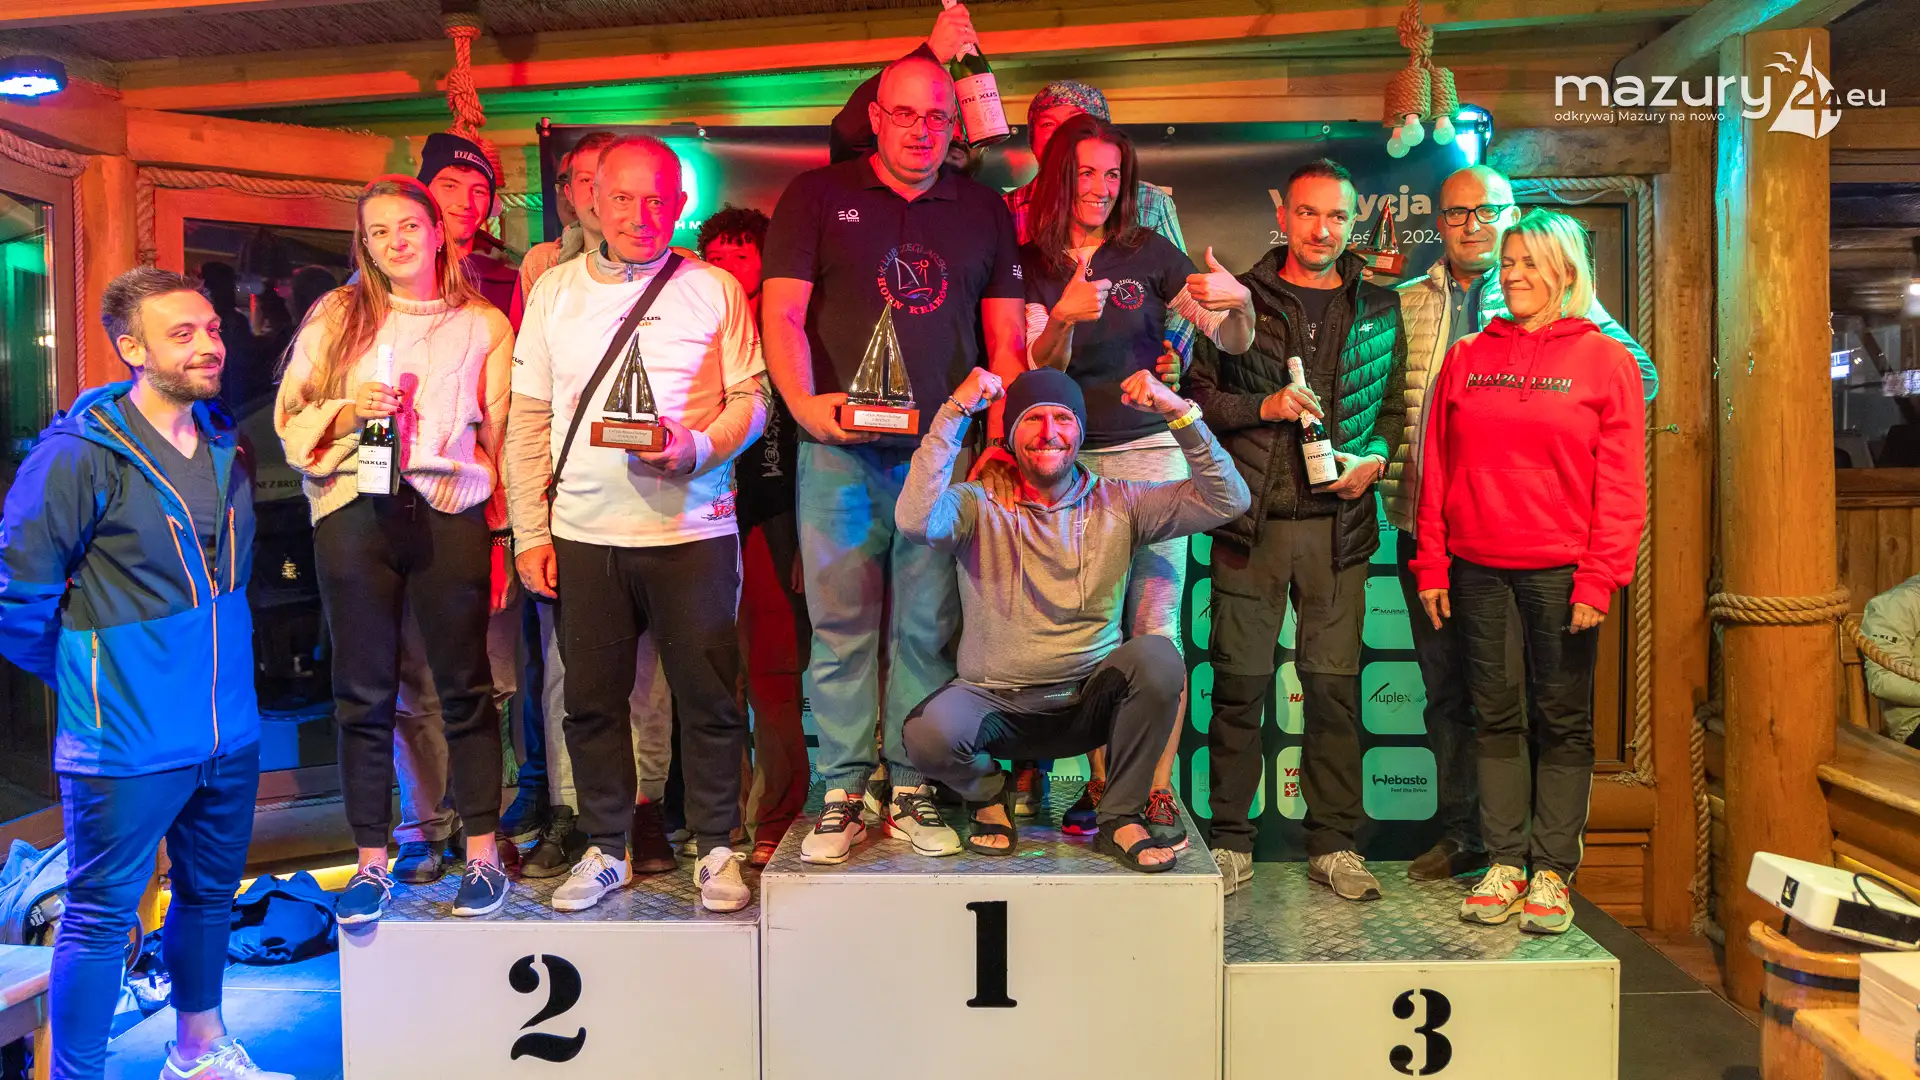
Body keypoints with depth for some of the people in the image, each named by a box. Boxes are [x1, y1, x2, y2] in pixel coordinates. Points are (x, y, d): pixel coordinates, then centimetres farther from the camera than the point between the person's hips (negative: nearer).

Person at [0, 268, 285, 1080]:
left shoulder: (223, 444, 7)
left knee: (210, 894, 20)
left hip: (230, 732, 7)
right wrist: (85, 678, 0)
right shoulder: (78, 455, -15)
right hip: (128, 743, -7)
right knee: (101, 916, 5)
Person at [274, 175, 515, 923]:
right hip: (355, 517, 1)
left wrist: (505, 531, 0)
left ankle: (482, 854, 15)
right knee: (363, 694, 5)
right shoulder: (335, 317, 13)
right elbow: (291, 417, 12)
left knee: (464, 688, 4)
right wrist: (347, 414, -9)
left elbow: (503, 435, 7)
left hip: (449, 515, -1)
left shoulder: (483, 324, 10)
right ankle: (372, 864, 16)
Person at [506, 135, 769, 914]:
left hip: (692, 526, -2)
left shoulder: (714, 289, 4)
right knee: (592, 697, 8)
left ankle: (715, 847, 18)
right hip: (581, 532, 2)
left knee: (708, 694, 2)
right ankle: (605, 849, 24)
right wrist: (529, 532, 3)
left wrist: (700, 448, -19)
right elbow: (529, 418, 8)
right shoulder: (554, 290, 10)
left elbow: (751, 397, 1)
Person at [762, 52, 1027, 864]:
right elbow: (781, 313, -1)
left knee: (929, 630, 4)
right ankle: (842, 794, 12)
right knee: (840, 628, 2)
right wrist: (804, 403, -18)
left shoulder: (984, 211, 15)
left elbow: (1005, 334, 13)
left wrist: (1000, 419, -2)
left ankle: (912, 790, 15)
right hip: (840, 452, -1)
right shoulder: (817, 197, 8)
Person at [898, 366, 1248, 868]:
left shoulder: (1117, 504, 4)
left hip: (1088, 704, 2)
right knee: (929, 734, -33)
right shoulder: (980, 506, -2)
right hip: (994, 703, -1)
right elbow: (916, 521, -25)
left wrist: (1179, 411, -12)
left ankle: (1121, 816, -7)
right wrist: (955, 412, -21)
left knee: (1157, 656, -29)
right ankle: (989, 794, 6)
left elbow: (1227, 501, -3)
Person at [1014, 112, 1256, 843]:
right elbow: (1040, 369, -4)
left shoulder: (1148, 253, 3)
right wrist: (1063, 317, -23)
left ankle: (1158, 790, 1)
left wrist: (1240, 301, -18)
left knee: (1155, 626, -5)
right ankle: (1101, 781, 12)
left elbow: (1232, 343, 4)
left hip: (1150, 454, -1)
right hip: (1072, 461, 2)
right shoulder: (1032, 265, 7)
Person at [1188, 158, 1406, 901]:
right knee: (1239, 680, 1)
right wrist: (1264, 407, -10)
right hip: (1251, 519, -1)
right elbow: (1197, 395, 5)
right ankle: (1230, 842, 12)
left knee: (1335, 683, 2)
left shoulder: (1379, 309, 14)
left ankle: (1334, 843, 14)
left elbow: (1395, 405, 17)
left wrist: (1376, 456, -2)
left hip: (1337, 524, 2)